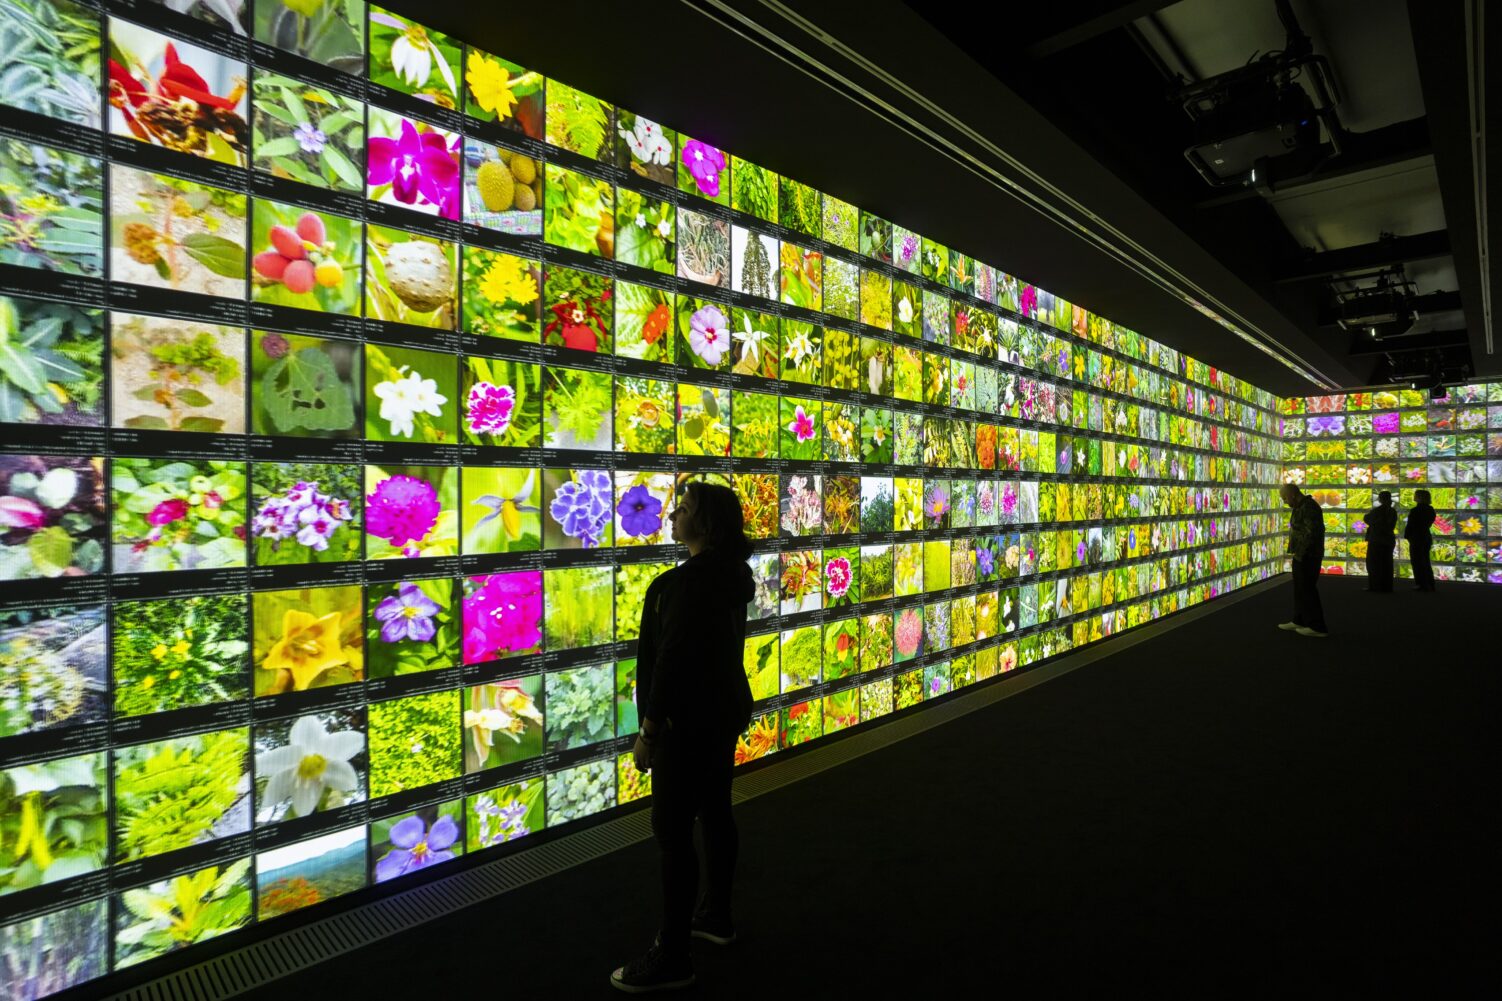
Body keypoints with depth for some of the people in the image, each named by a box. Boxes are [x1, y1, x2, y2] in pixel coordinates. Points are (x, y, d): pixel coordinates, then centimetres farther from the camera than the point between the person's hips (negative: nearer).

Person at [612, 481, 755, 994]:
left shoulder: (688, 580, -22)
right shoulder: (732, 573, 6)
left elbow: (671, 659, -23)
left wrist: (649, 728, -18)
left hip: (689, 723, -10)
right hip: (724, 713, 10)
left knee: (672, 833, 0)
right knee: (715, 814, 20)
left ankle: (672, 958, 11)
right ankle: (716, 916, 37)